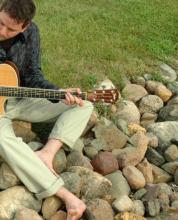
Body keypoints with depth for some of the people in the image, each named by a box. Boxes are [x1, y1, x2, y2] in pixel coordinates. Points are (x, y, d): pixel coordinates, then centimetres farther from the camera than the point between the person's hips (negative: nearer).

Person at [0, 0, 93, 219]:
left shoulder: (30, 32, -10)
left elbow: (32, 76, -6)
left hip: (20, 100, 4)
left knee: (83, 105, -8)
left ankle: (46, 154, -27)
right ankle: (66, 195, -36)